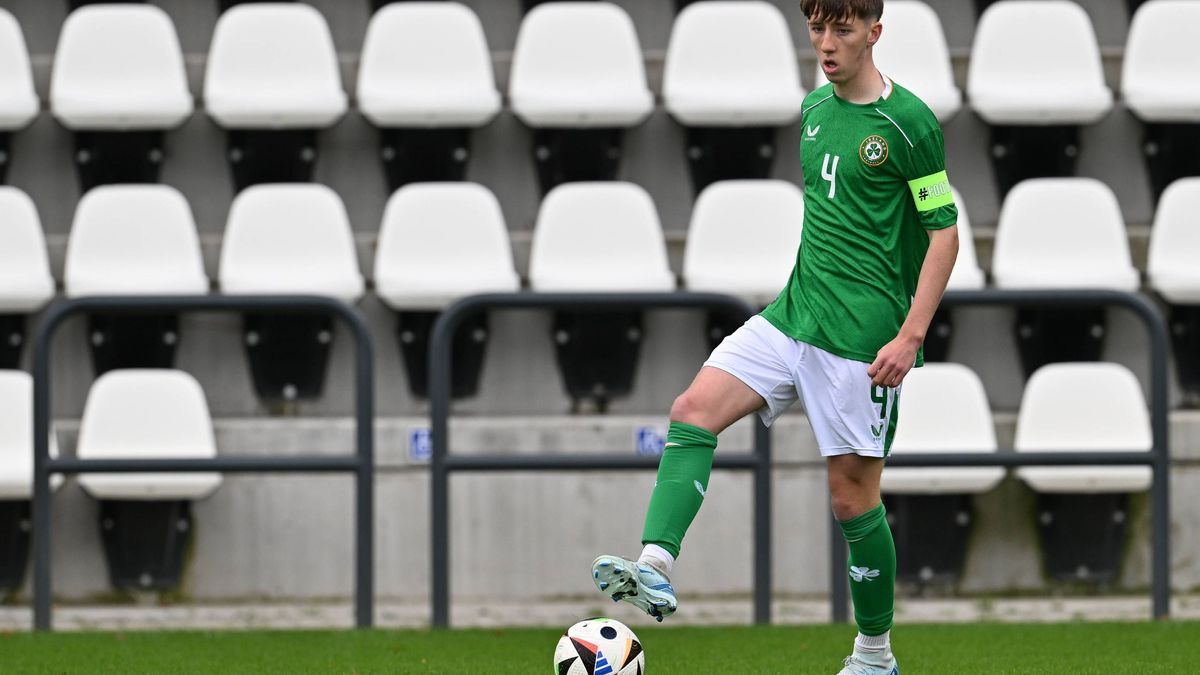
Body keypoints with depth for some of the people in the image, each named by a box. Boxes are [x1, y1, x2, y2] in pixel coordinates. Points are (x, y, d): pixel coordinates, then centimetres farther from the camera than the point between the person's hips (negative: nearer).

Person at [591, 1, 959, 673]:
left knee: (853, 497, 0)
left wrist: (910, 337, -16)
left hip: (861, 339, -7)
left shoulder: (909, 122, -11)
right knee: (694, 410, -14)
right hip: (791, 316, 7)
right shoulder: (816, 108, 11)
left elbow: (945, 234, -10)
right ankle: (656, 570, -25)